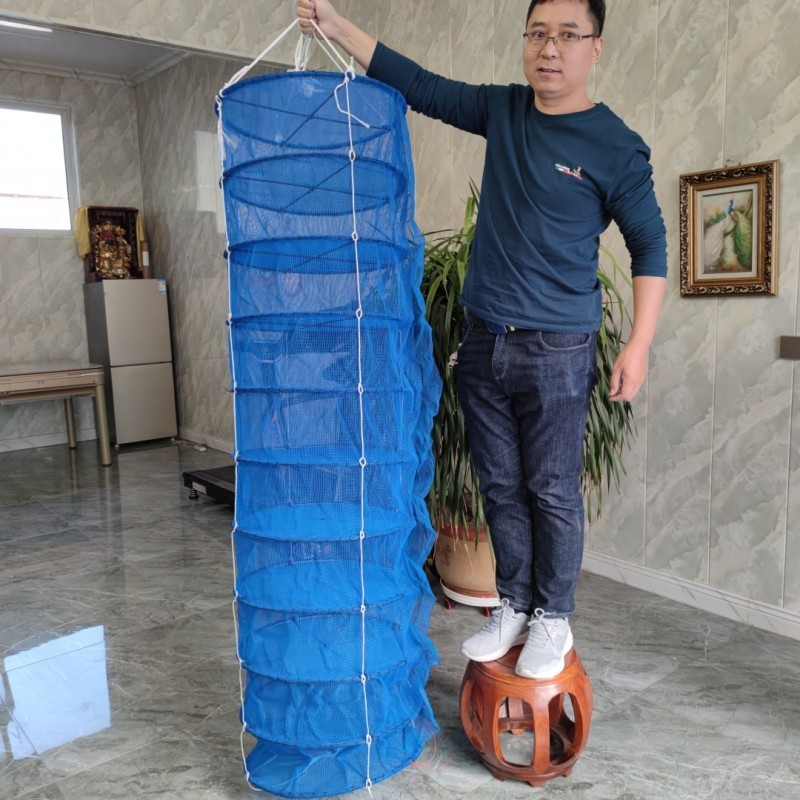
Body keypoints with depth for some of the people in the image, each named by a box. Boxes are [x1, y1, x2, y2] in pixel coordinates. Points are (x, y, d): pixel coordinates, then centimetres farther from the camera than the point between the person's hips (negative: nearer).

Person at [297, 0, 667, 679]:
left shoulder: (617, 147, -6)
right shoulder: (502, 110, 9)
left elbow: (650, 246, -2)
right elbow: (418, 86, 14)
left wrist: (638, 346, -10)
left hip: (557, 351, -5)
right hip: (483, 343, 5)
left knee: (552, 491, 4)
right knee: (501, 486, 12)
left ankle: (554, 619, 23)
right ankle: (514, 607, 27)